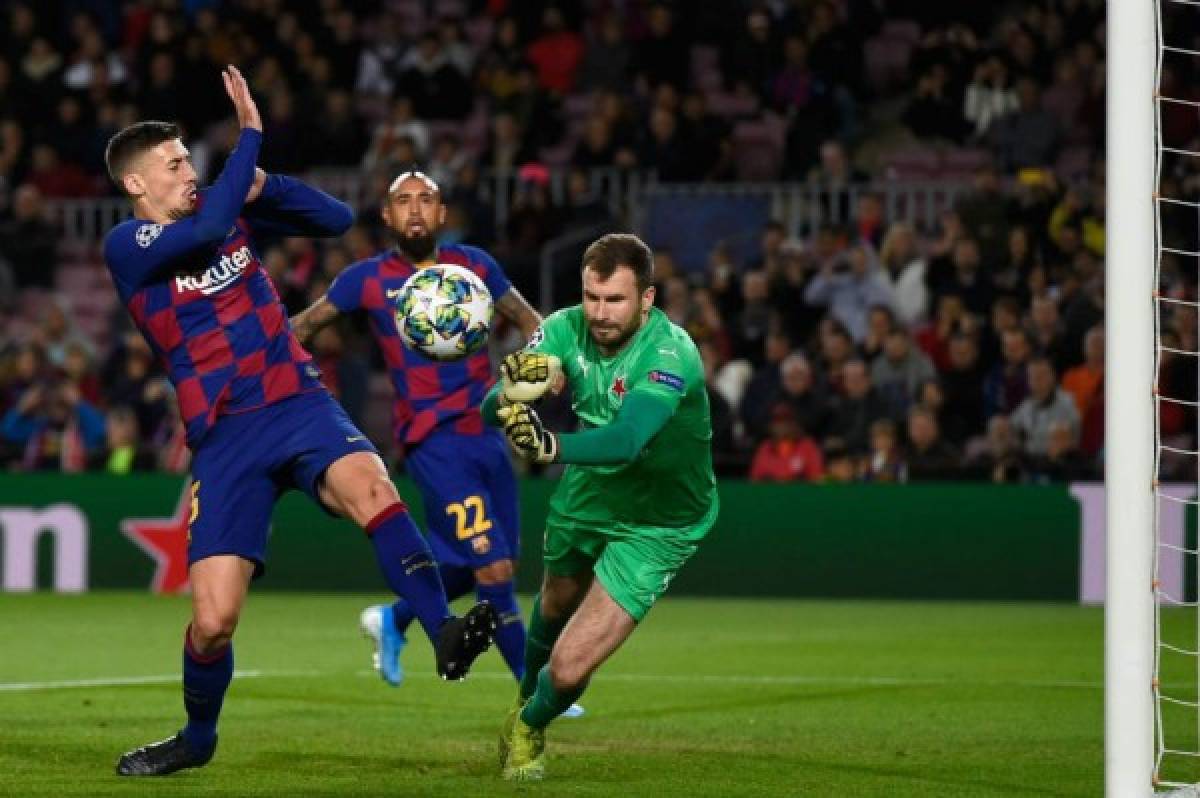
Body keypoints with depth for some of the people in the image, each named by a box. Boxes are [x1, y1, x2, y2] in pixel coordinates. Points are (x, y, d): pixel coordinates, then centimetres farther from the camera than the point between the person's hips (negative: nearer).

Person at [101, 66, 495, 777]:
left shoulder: (230, 209, 10)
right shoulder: (127, 245, -4)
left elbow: (337, 219, 9)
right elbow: (207, 231, -23)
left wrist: (263, 185, -7)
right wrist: (252, 134, -19)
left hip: (301, 405, 2)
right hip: (224, 438, -2)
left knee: (371, 488, -33)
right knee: (213, 620, -5)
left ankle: (445, 635, -43)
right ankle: (198, 738, 23)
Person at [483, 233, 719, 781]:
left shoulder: (671, 356, -34)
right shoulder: (566, 330, -18)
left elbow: (628, 440, -49)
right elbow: (490, 408, -24)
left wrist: (551, 446, -67)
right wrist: (511, 392, -49)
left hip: (655, 524, -5)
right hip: (586, 494, 5)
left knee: (569, 668, -13)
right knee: (556, 606, 31)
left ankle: (529, 727, 22)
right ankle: (527, 696, 64)